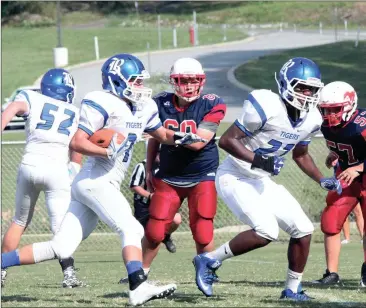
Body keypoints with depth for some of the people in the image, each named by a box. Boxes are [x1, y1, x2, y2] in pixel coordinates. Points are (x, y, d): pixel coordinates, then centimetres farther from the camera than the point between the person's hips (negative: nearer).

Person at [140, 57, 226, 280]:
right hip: (169, 177, 2)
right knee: (155, 232, -1)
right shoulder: (162, 103, -4)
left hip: (202, 177, -2)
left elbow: (198, 142, -22)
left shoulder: (211, 105, -13)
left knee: (203, 234, -7)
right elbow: (155, 139, 12)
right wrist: (149, 169, 14)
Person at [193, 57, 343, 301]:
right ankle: (209, 261, -7)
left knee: (303, 229, 3)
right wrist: (259, 161, -29)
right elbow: (227, 140, -21)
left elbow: (300, 155, 20)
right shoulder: (267, 107, -24)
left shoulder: (311, 119, 1)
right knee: (266, 232, -24)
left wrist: (322, 180, 7)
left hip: (263, 182, 8)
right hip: (236, 178, -8)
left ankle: (293, 289, 19)